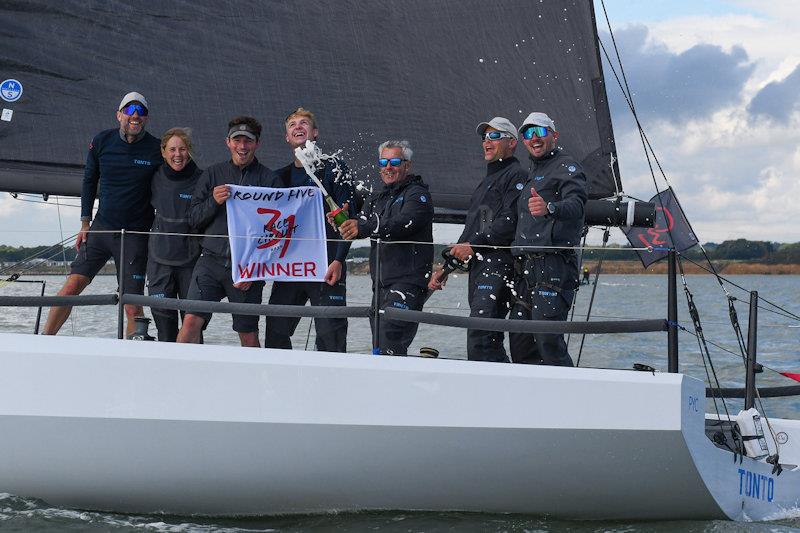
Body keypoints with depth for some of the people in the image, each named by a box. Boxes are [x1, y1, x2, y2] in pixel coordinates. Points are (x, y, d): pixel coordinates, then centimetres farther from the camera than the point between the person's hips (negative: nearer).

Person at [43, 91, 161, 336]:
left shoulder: (157, 149, -6)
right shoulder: (101, 142, 1)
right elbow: (89, 181, 13)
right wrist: (85, 223, 9)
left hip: (135, 235, -2)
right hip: (101, 228, 2)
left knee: (133, 307, -6)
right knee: (72, 286, -7)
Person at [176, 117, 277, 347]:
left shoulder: (269, 179, 4)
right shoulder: (212, 174, 12)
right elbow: (193, 219, 11)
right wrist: (213, 202, -10)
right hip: (211, 260, 2)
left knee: (248, 335, 3)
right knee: (192, 320, -13)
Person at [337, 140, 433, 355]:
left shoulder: (417, 194, -3)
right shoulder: (376, 198, 23)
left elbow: (403, 223, -21)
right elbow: (362, 222, 9)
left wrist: (364, 227, -34)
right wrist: (343, 223, -15)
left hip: (408, 280, -8)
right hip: (381, 282, 8)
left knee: (391, 337, -21)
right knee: (379, 347, 9)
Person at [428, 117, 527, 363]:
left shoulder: (516, 176, -1)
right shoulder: (485, 182, 29)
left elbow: (510, 222, -16)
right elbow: (470, 231, 30)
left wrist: (474, 246, -17)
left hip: (500, 262, -10)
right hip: (478, 268, 10)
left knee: (480, 336, -20)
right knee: (490, 339, 8)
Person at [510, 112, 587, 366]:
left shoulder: (566, 166, -1)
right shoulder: (532, 171, 27)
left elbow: (576, 205, -21)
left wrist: (550, 208, -41)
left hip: (553, 266, -9)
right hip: (526, 267, 9)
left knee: (548, 340, -17)